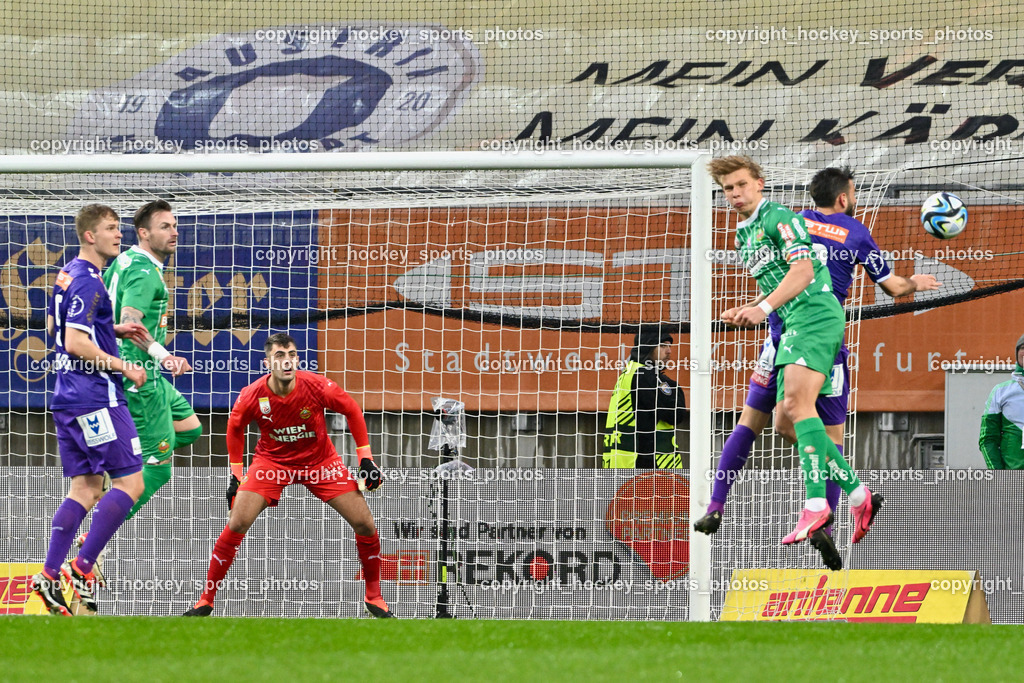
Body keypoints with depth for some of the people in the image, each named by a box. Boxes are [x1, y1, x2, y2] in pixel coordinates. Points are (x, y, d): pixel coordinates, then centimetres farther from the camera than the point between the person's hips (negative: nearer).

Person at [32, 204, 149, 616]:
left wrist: (115, 331, 21)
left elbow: (55, 325, 29)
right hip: (95, 398, -10)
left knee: (85, 489, 10)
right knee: (130, 483, -7)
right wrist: (124, 368, -17)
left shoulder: (68, 275, 15)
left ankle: (50, 575, 4)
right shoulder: (87, 282, -15)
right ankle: (81, 568, -9)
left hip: (68, 397, 10)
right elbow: (76, 343, -23)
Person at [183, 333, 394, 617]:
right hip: (272, 461, 0)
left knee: (364, 524, -7)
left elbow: (352, 410, -6)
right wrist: (236, 474, 2)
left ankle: (373, 597, 15)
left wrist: (366, 458, -7)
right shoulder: (252, 396, -21)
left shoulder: (317, 386, -24)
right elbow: (235, 428, 1)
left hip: (320, 461, 1)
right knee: (236, 524, -16)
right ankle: (205, 601, -3)